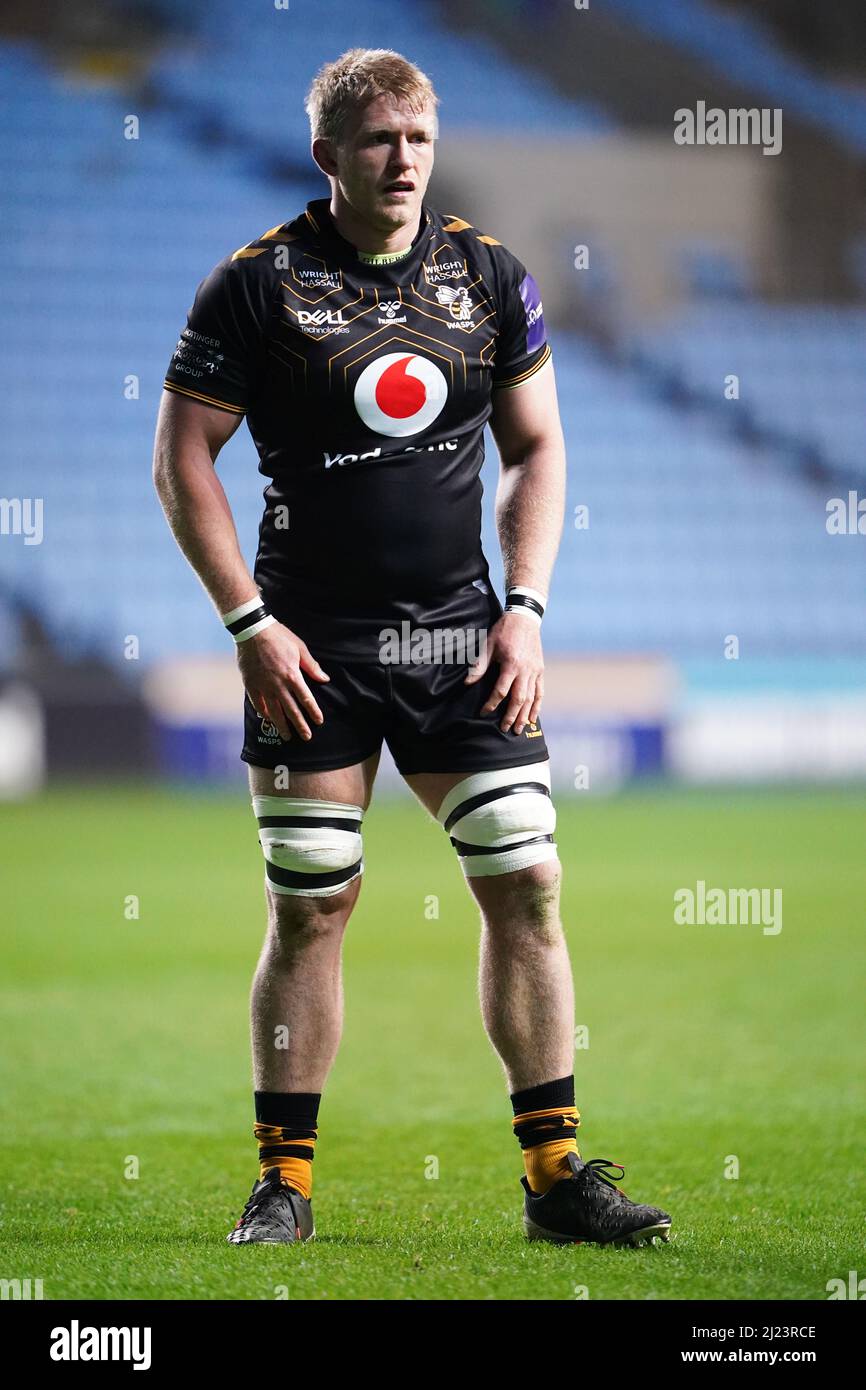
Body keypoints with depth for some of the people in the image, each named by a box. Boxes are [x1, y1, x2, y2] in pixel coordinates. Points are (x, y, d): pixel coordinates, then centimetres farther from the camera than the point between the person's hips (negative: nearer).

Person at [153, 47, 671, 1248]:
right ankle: (285, 1182, 11)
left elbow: (537, 447, 12)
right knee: (309, 913, 0)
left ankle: (555, 1174, 6)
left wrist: (525, 609, 0)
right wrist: (250, 625, -9)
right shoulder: (258, 284, -5)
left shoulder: (489, 277, 5)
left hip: (460, 638, 3)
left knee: (528, 889, -2)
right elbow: (181, 462, -3)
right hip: (312, 650, -3)